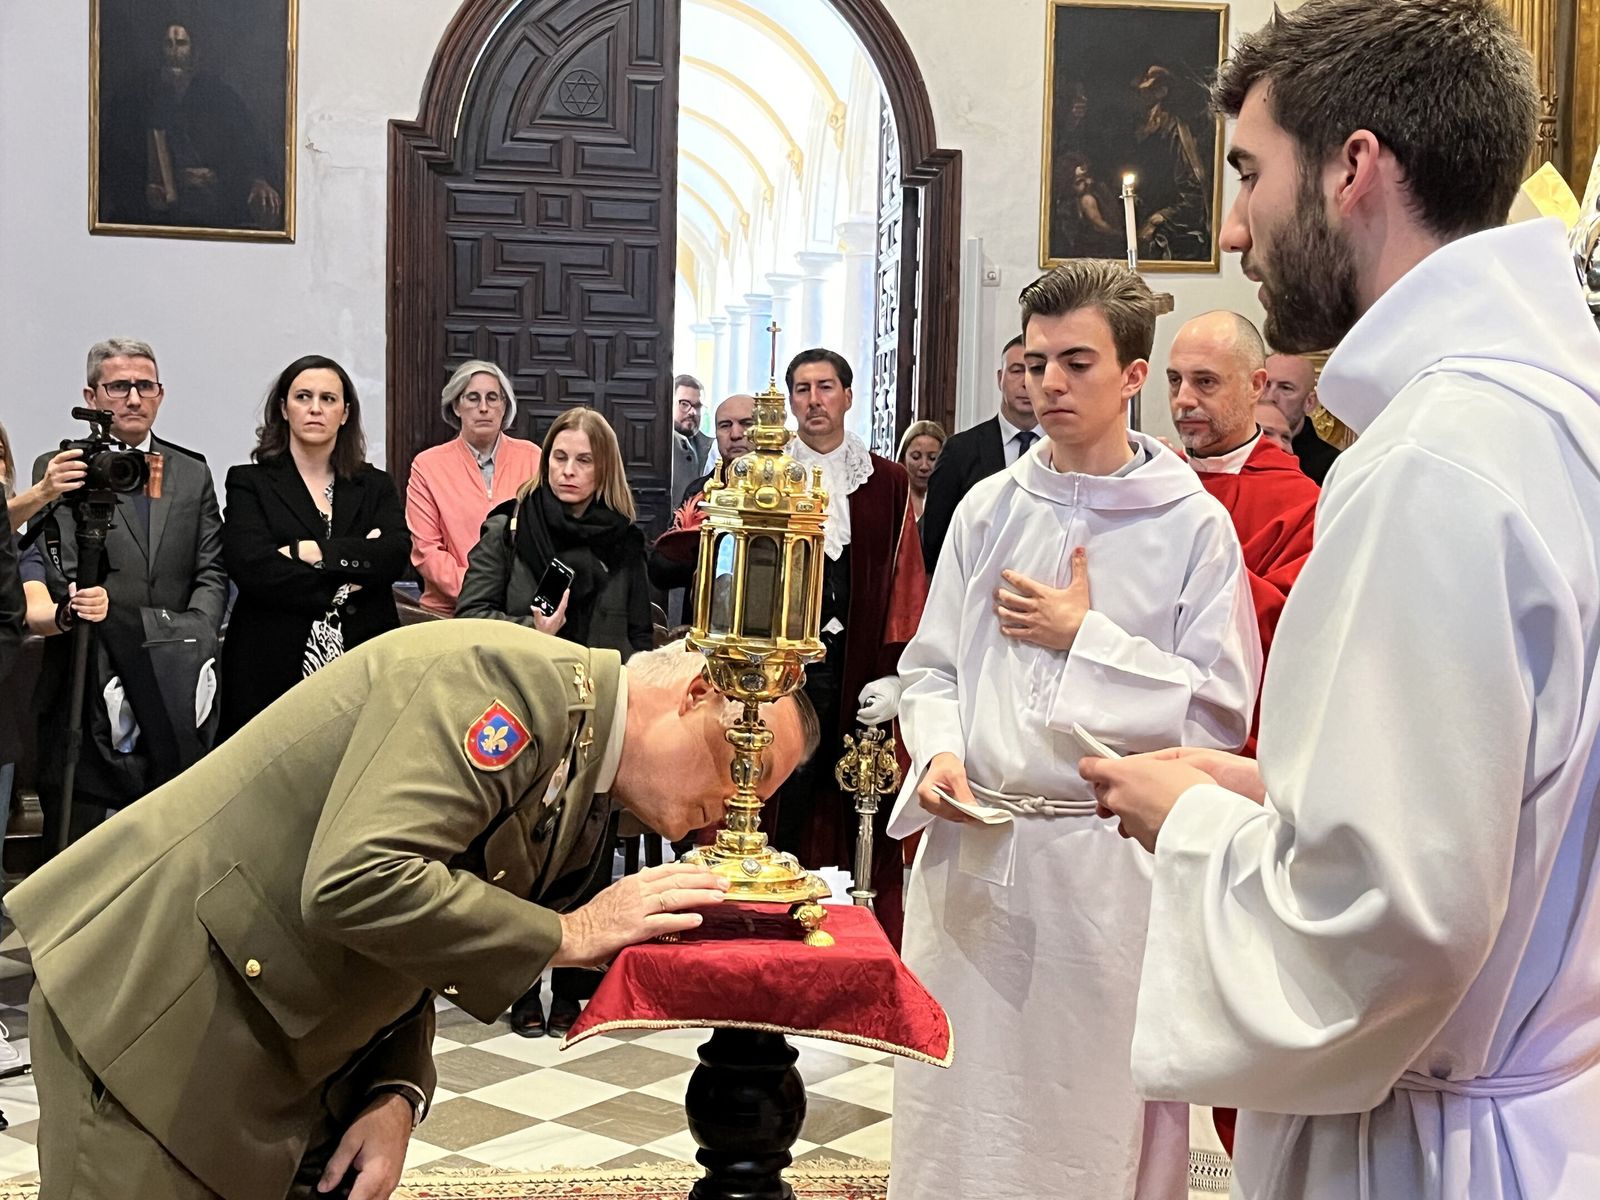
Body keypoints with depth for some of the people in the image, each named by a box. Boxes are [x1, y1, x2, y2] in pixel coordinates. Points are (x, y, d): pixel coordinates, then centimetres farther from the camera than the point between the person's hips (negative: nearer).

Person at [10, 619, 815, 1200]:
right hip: (156, 1002, -8)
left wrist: (397, 1093, -8)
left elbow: (419, 949, 10)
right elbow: (355, 884, -32)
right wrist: (572, 933, -22)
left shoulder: (583, 816, 5)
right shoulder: (509, 677, -22)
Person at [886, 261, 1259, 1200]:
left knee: (1095, 1110, 8)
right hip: (972, 844, 3)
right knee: (962, 1099, 12)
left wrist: (1086, 637, -11)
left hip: (1106, 858, -3)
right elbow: (931, 668, 11)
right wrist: (938, 753, -8)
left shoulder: (1193, 525, -4)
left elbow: (1221, 712, -7)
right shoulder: (989, 507, 6)